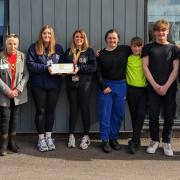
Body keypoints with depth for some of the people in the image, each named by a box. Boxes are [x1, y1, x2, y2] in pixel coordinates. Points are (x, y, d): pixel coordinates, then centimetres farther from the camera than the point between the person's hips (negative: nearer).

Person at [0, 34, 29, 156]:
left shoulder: (22, 56, 0)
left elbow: (26, 74, -1)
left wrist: (18, 89, -11)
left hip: (18, 94, 2)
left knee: (15, 117, 11)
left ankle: (13, 141, 23)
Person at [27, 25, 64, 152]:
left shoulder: (58, 48, 8)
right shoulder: (34, 48, 0)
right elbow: (30, 64, -9)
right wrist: (46, 68, -19)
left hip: (54, 84, 3)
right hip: (38, 84, -2)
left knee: (51, 110, 9)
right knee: (41, 111, 4)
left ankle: (49, 136, 23)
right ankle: (41, 138, 14)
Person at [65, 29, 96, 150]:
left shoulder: (89, 51, 2)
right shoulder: (69, 52, 12)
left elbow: (93, 67, -8)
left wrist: (79, 68, -17)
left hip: (85, 84, -3)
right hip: (71, 83, 3)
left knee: (85, 108, 1)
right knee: (73, 108, 7)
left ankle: (86, 136, 10)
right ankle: (71, 135, 15)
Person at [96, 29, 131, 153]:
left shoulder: (125, 50, 4)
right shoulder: (101, 54, 3)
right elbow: (98, 73, 1)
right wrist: (103, 86, -8)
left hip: (121, 86, 1)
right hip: (106, 85, -1)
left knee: (119, 114, 6)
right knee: (105, 114, -1)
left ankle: (114, 138, 20)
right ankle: (105, 140, 7)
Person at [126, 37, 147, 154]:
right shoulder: (127, 58, 4)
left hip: (144, 89, -1)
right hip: (131, 89, 1)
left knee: (141, 114, -12)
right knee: (134, 115, 8)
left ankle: (134, 141, -5)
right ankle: (137, 140, 22)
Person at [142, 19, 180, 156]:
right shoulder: (148, 47, 7)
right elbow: (145, 67, 1)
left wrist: (166, 86, -10)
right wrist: (155, 85, -8)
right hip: (153, 87, 0)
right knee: (153, 115, 2)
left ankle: (166, 142, 17)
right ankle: (154, 141, 17)